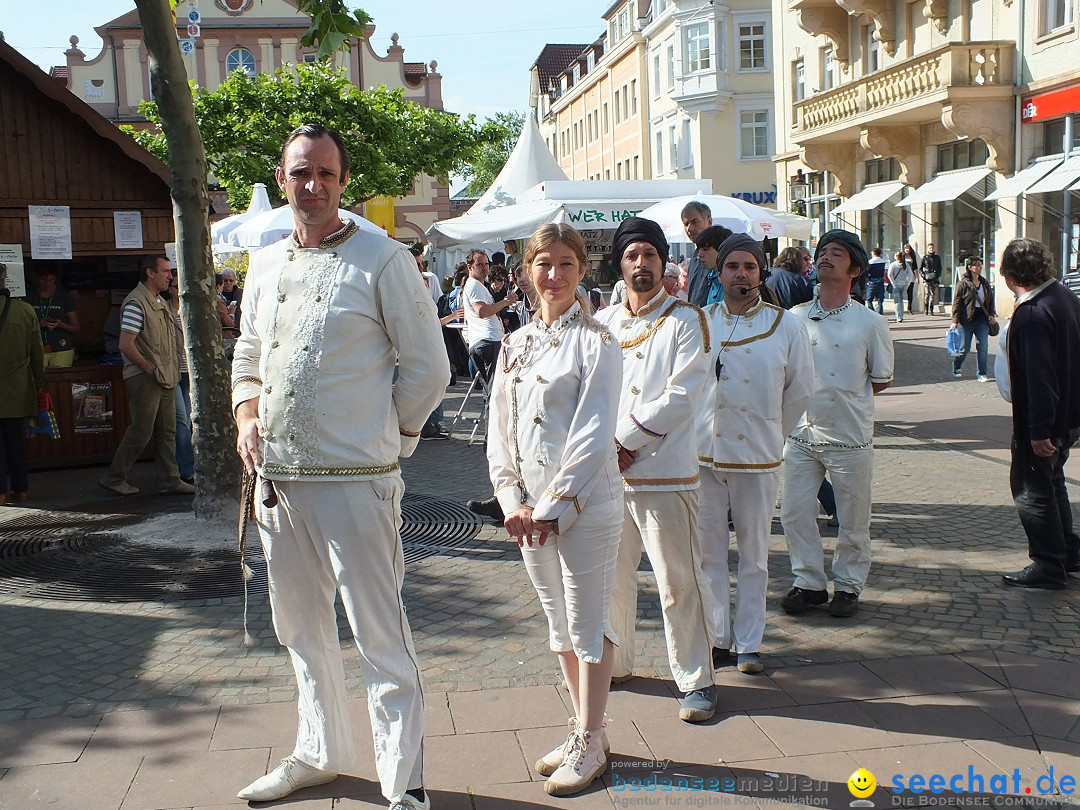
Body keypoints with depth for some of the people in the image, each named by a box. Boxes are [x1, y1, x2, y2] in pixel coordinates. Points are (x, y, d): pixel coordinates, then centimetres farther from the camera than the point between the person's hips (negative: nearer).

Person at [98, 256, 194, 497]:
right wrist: (150, 369, -16)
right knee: (141, 432, -3)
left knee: (167, 432, 10)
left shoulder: (160, 301, 15)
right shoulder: (136, 303, -15)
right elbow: (126, 344, -21)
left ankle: (170, 480, 15)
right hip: (144, 379, -9)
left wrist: (172, 372, 14)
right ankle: (113, 478, 11)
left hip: (165, 378, 9)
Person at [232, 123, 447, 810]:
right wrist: (248, 417, 6)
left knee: (381, 638, -2)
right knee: (302, 630, 19)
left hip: (355, 479, -7)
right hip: (278, 477, 7)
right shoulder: (266, 264, 13)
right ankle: (323, 753, 38)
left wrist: (381, 435, -2)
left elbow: (428, 370, -4)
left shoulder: (383, 260, -5)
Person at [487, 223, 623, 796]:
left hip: (586, 504, -6)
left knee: (587, 625, 3)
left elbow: (593, 433, -14)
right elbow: (499, 430, 9)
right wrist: (514, 502, -3)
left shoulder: (595, 341, -8)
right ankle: (582, 729, 30)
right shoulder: (515, 344, 10)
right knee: (558, 623, 16)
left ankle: (590, 742, 18)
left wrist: (554, 507, -16)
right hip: (531, 509, 6)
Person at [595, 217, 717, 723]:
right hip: (607, 473, 5)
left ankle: (696, 680, 11)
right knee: (610, 575, 13)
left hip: (666, 472, -5)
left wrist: (626, 440, -12)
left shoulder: (685, 320, -1)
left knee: (678, 582, -1)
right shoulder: (603, 322, 13)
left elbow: (681, 396, -11)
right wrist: (606, 446, -7)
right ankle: (614, 663, 30)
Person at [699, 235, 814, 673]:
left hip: (757, 457, -1)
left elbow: (800, 390, 9)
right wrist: (695, 430, 8)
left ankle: (749, 643, 18)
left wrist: (771, 433, 12)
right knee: (708, 551, 7)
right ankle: (716, 637, 19)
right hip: (704, 453, 1)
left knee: (753, 555, 8)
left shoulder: (786, 326, 1)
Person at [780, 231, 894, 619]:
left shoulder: (870, 322, -2)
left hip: (850, 437, -2)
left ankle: (848, 585, 25)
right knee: (794, 511, 4)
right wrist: (808, 397, 3)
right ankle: (809, 582, 20)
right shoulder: (796, 317, 4)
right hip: (801, 433, 2)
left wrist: (844, 395, 1)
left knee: (853, 520, 7)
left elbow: (881, 380, 6)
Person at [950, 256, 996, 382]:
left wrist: (992, 315, 4)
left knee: (983, 348, -1)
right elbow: (957, 303, -8)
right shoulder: (963, 284, -6)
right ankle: (956, 369, 29)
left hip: (982, 319, 4)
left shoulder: (985, 283, 11)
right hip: (967, 320, -4)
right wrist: (955, 321, -14)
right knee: (964, 348, 4)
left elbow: (990, 300, 17)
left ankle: (981, 374, 7)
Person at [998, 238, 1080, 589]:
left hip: (1043, 422, -10)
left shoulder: (1032, 314, -25)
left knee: (1032, 490, 2)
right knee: (1052, 482, 23)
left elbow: (1039, 377, -28)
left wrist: (1039, 431, -25)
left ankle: (1049, 567, 10)